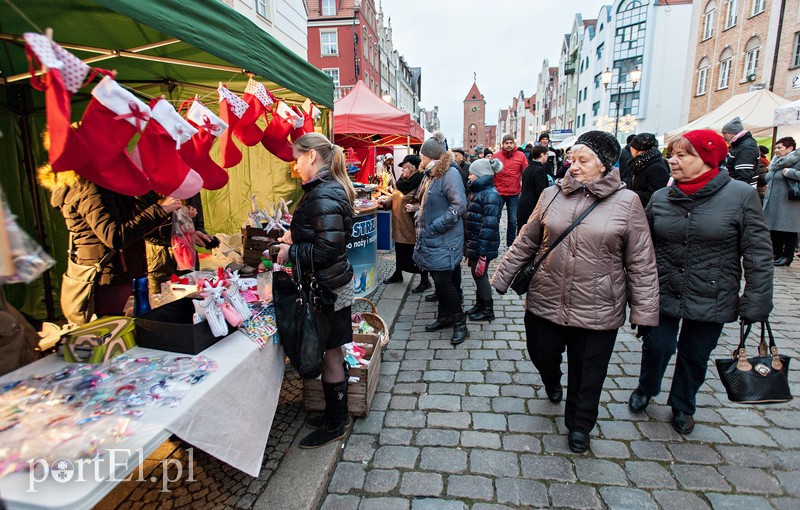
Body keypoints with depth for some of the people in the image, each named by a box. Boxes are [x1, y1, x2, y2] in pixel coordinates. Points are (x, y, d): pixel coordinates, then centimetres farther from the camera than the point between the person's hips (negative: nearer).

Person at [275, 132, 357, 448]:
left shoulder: (323, 196, -21)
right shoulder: (330, 189, 10)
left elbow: (329, 247, -26)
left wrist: (292, 252, -15)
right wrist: (294, 239, 11)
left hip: (329, 288, -10)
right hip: (334, 282, 10)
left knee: (329, 356, 6)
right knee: (333, 353, 20)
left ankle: (335, 424, 25)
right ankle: (337, 414, 37)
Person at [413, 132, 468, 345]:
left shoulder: (450, 173, -16)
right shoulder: (434, 174, 14)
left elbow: (459, 206, -23)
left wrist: (434, 227, -20)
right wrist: (419, 216, 9)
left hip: (444, 240, -9)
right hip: (432, 239, 9)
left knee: (443, 280, -5)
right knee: (438, 279, 15)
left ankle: (460, 323, 9)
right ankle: (444, 317, 30)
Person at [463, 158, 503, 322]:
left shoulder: (490, 195, -18)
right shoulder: (477, 191, 12)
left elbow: (489, 225, -23)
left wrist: (483, 251, -25)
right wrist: (468, 245, 17)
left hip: (482, 245, -9)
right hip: (473, 242, 9)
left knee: (480, 274, 1)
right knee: (477, 274, 17)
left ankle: (488, 310, 16)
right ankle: (479, 305, 31)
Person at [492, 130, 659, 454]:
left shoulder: (627, 202, -6)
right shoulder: (552, 195, 1)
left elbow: (641, 263, -3)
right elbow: (526, 242, 6)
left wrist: (644, 312, -4)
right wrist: (501, 279, 6)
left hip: (598, 311, -2)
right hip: (545, 302, 2)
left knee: (587, 375, 13)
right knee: (542, 355, 18)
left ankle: (579, 426, 40)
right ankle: (552, 382, 55)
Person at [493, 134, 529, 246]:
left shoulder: (521, 156, 0)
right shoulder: (497, 156, -2)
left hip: (514, 193, 1)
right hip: (498, 192, -1)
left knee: (513, 220, 9)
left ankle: (511, 242, 23)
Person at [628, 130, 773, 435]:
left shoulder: (741, 195, -9)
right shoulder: (660, 198, -1)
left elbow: (758, 253, -8)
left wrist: (756, 301, -10)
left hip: (711, 300, -1)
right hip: (663, 294, 2)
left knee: (695, 356, 13)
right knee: (657, 347, 8)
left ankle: (682, 406, 38)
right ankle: (645, 391, 38)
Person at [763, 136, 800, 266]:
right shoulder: (777, 163, 17)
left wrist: (789, 172, -20)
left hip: (788, 206, -8)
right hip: (772, 205, 8)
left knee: (788, 231, -1)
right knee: (774, 231, 11)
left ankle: (787, 257, 7)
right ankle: (777, 255, 21)